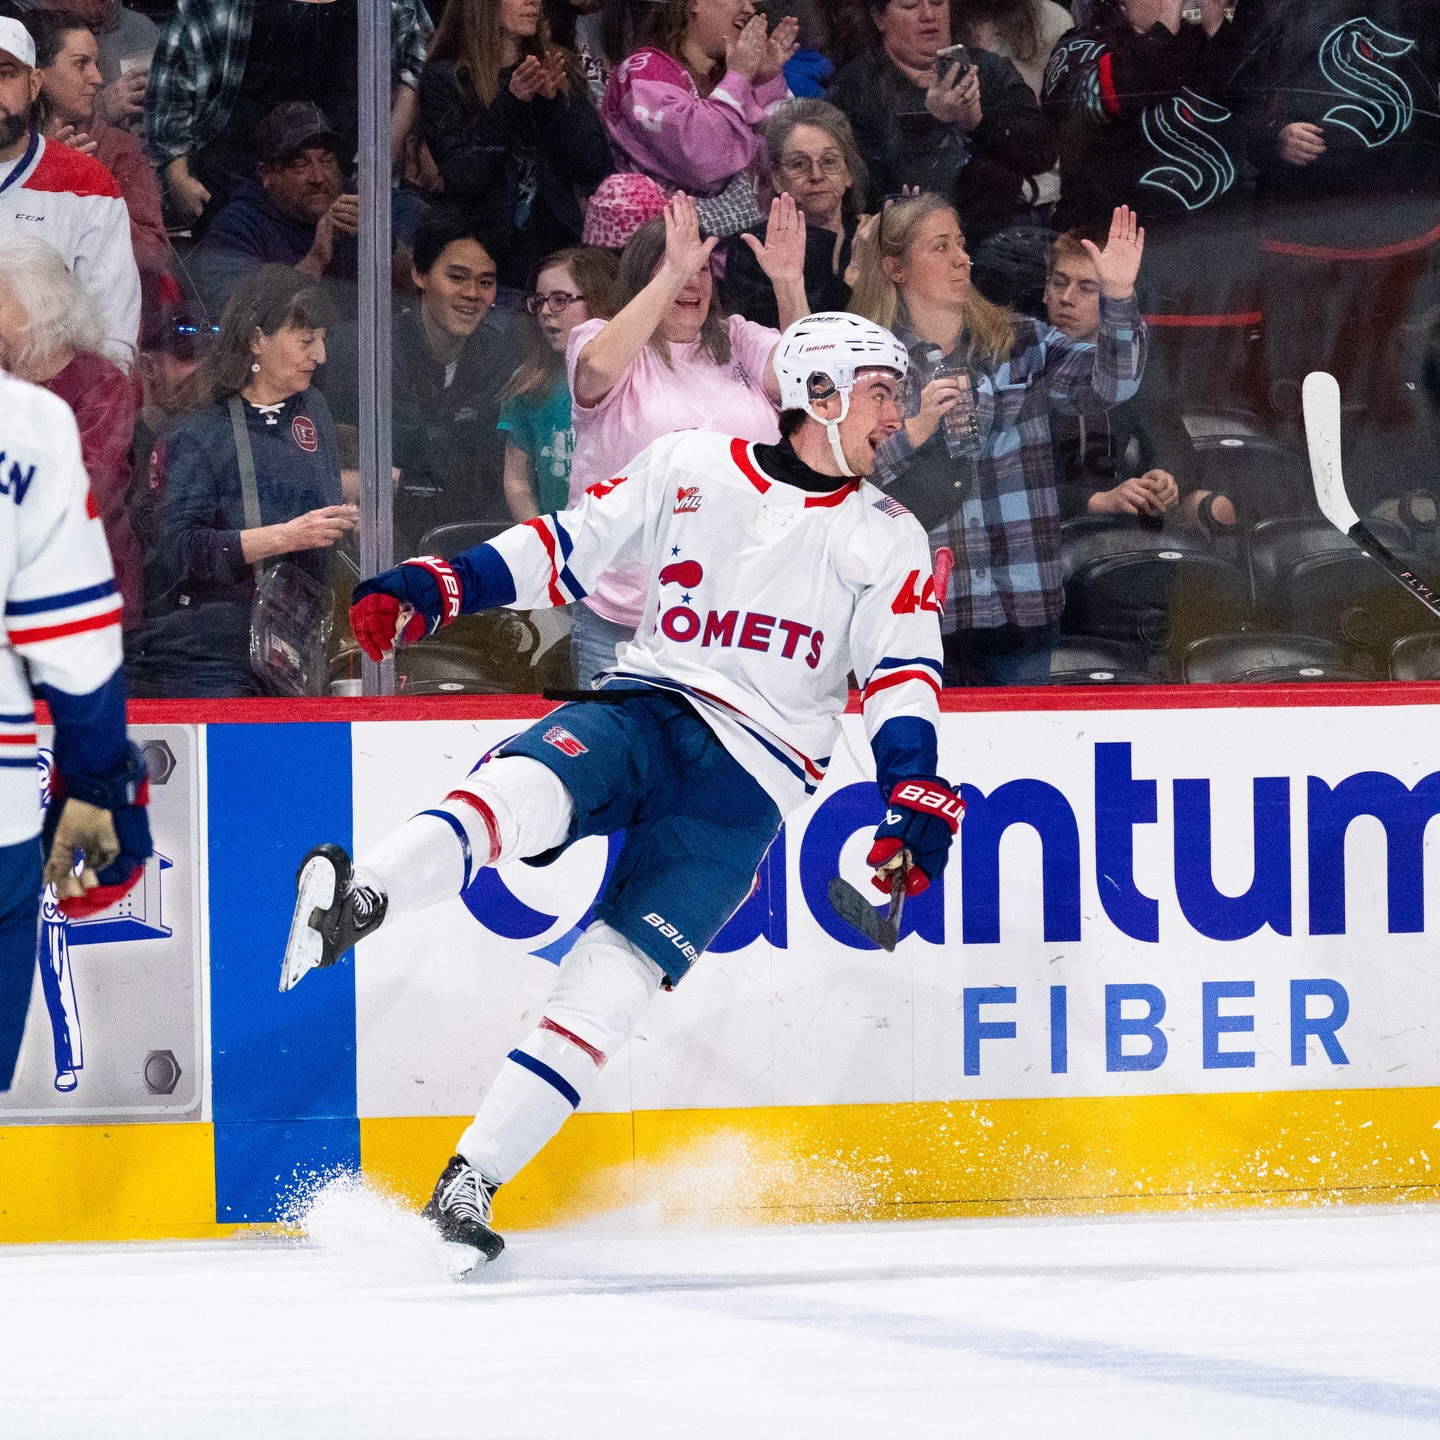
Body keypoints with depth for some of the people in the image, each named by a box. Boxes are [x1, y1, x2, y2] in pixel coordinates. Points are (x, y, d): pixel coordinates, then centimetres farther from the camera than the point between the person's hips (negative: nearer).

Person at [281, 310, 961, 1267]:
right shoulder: (689, 466, 11)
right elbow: (568, 547, 11)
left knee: (617, 973, -15)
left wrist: (917, 793, -14)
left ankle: (473, 1180, -15)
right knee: (522, 791, -34)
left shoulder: (889, 540, 11)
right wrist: (433, 591, 0)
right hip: (639, 710, 0)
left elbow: (904, 676, 2)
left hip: (751, 776, 0)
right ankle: (357, 902, -60)